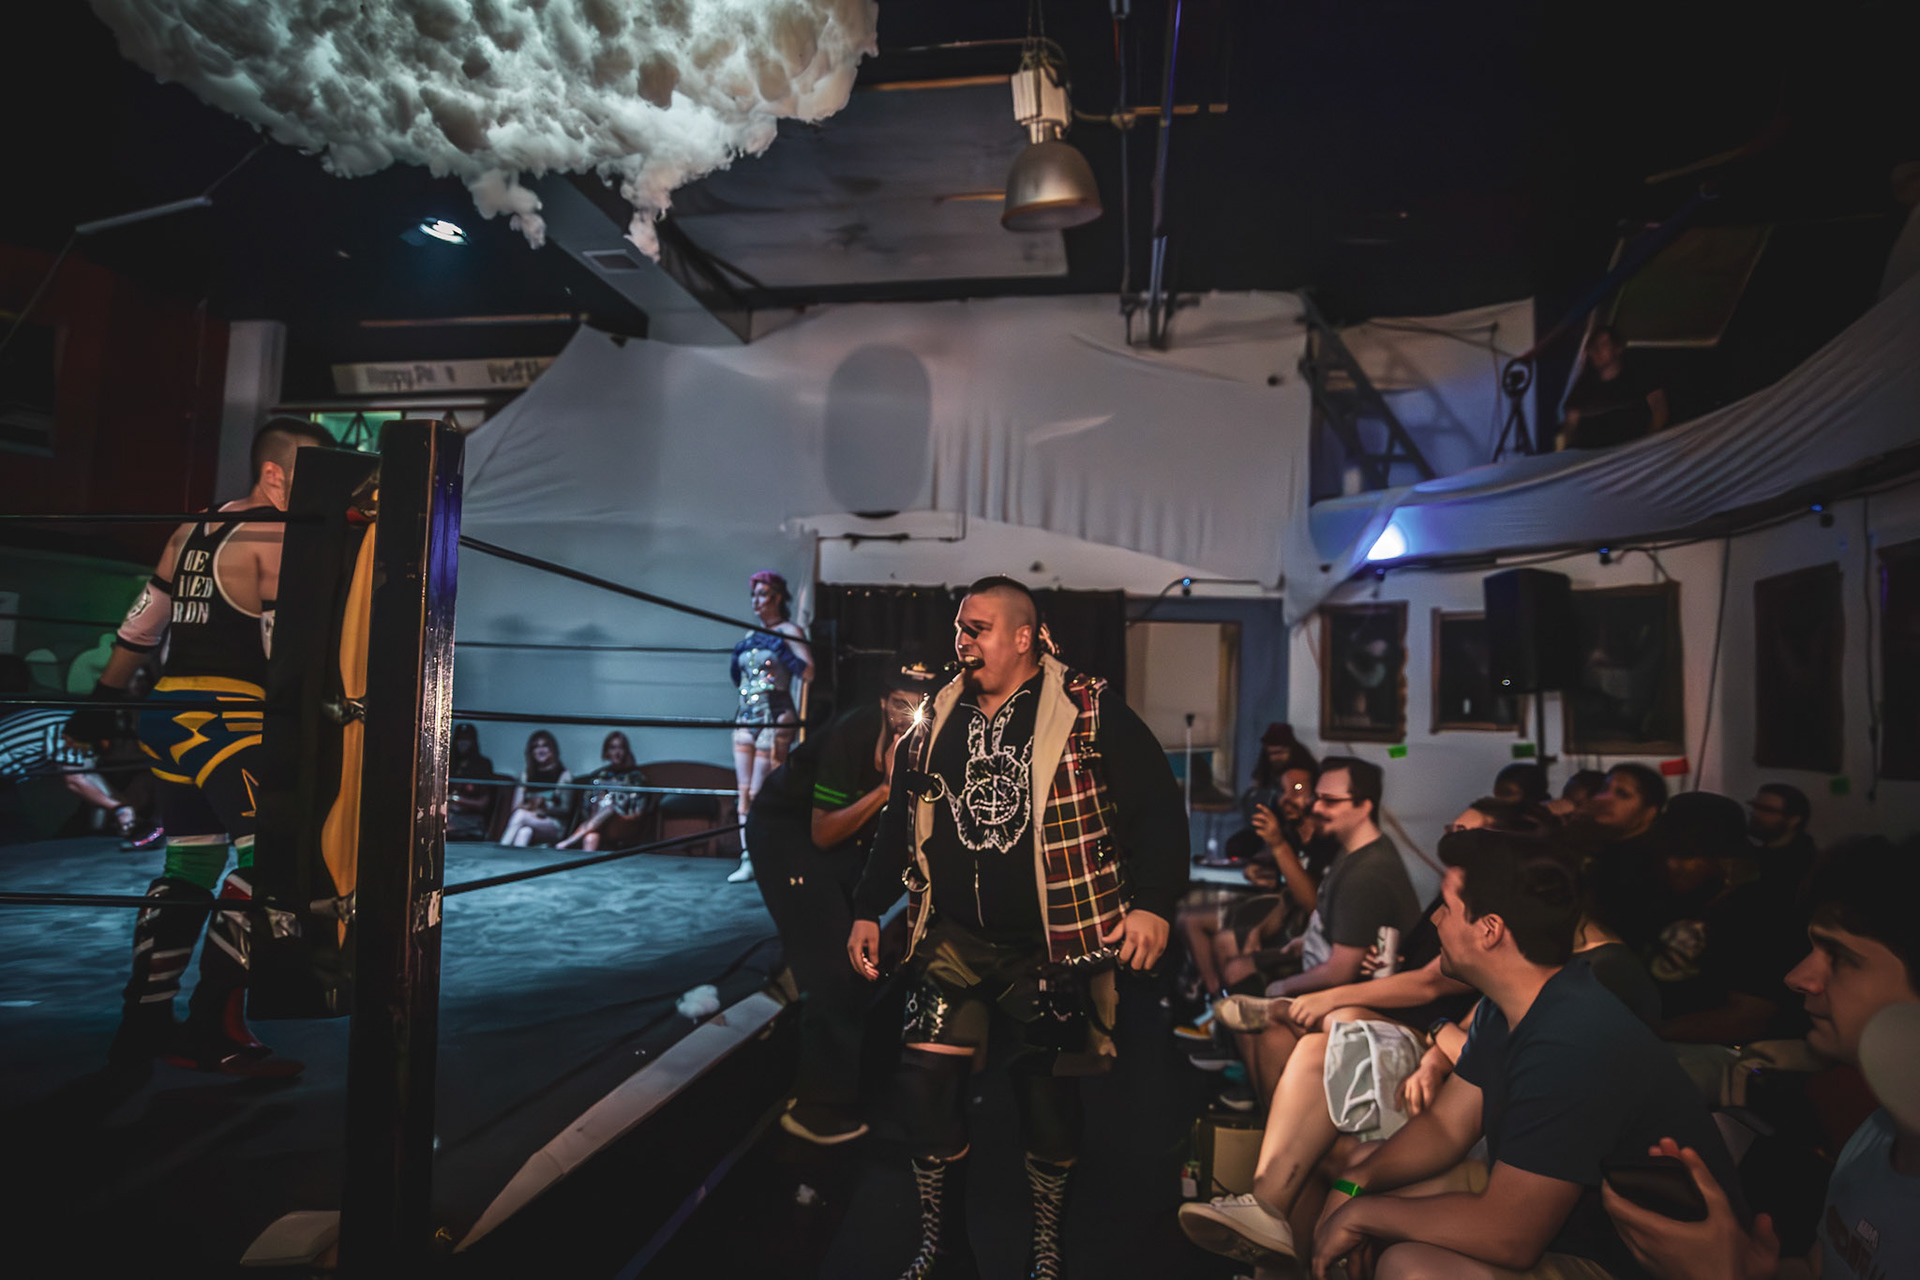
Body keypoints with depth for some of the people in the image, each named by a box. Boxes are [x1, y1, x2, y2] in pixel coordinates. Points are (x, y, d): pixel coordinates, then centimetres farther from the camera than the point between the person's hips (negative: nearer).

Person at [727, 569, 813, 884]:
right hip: (746, 717, 7)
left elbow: (808, 672, -14)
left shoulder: (788, 630, -2)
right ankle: (747, 859, 5)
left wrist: (779, 649, -17)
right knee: (744, 791, 2)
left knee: (760, 793, -8)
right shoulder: (749, 638, 17)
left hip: (775, 719, -7)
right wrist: (736, 660, 8)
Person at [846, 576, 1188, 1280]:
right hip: (951, 942, 4)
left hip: (1048, 949, -3)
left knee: (1048, 1093, 7)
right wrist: (868, 910, 15)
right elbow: (900, 820, 16)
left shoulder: (1089, 711, -6)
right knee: (926, 1082, 1)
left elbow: (1157, 807, -7)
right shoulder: (937, 719, 9)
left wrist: (1153, 903, -16)